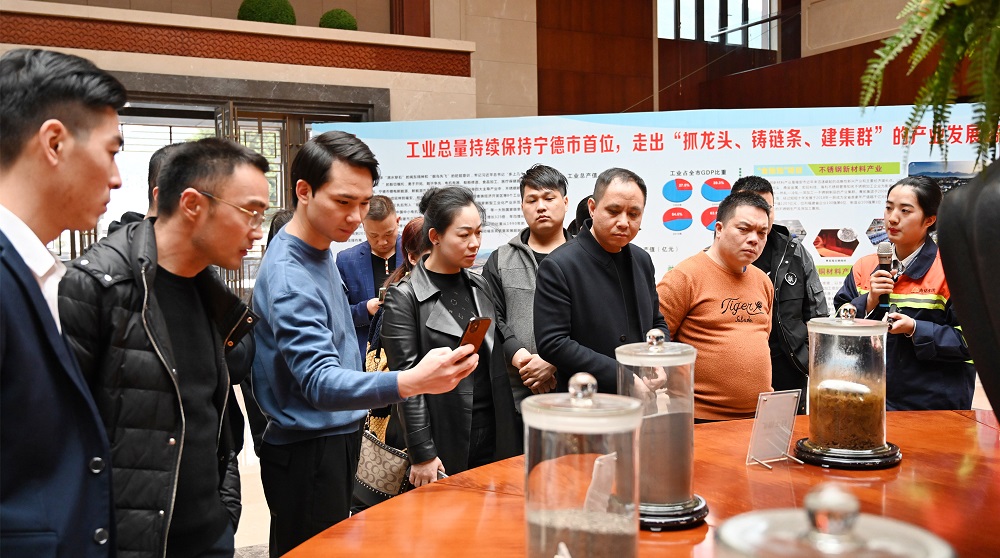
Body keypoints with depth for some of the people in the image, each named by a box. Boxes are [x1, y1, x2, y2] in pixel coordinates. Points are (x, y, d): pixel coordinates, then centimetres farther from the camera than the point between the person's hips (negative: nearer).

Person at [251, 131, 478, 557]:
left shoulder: (319, 251, 5)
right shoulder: (289, 277, -25)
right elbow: (319, 382, -35)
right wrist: (409, 382, -50)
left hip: (338, 437, 9)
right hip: (307, 453, -9)